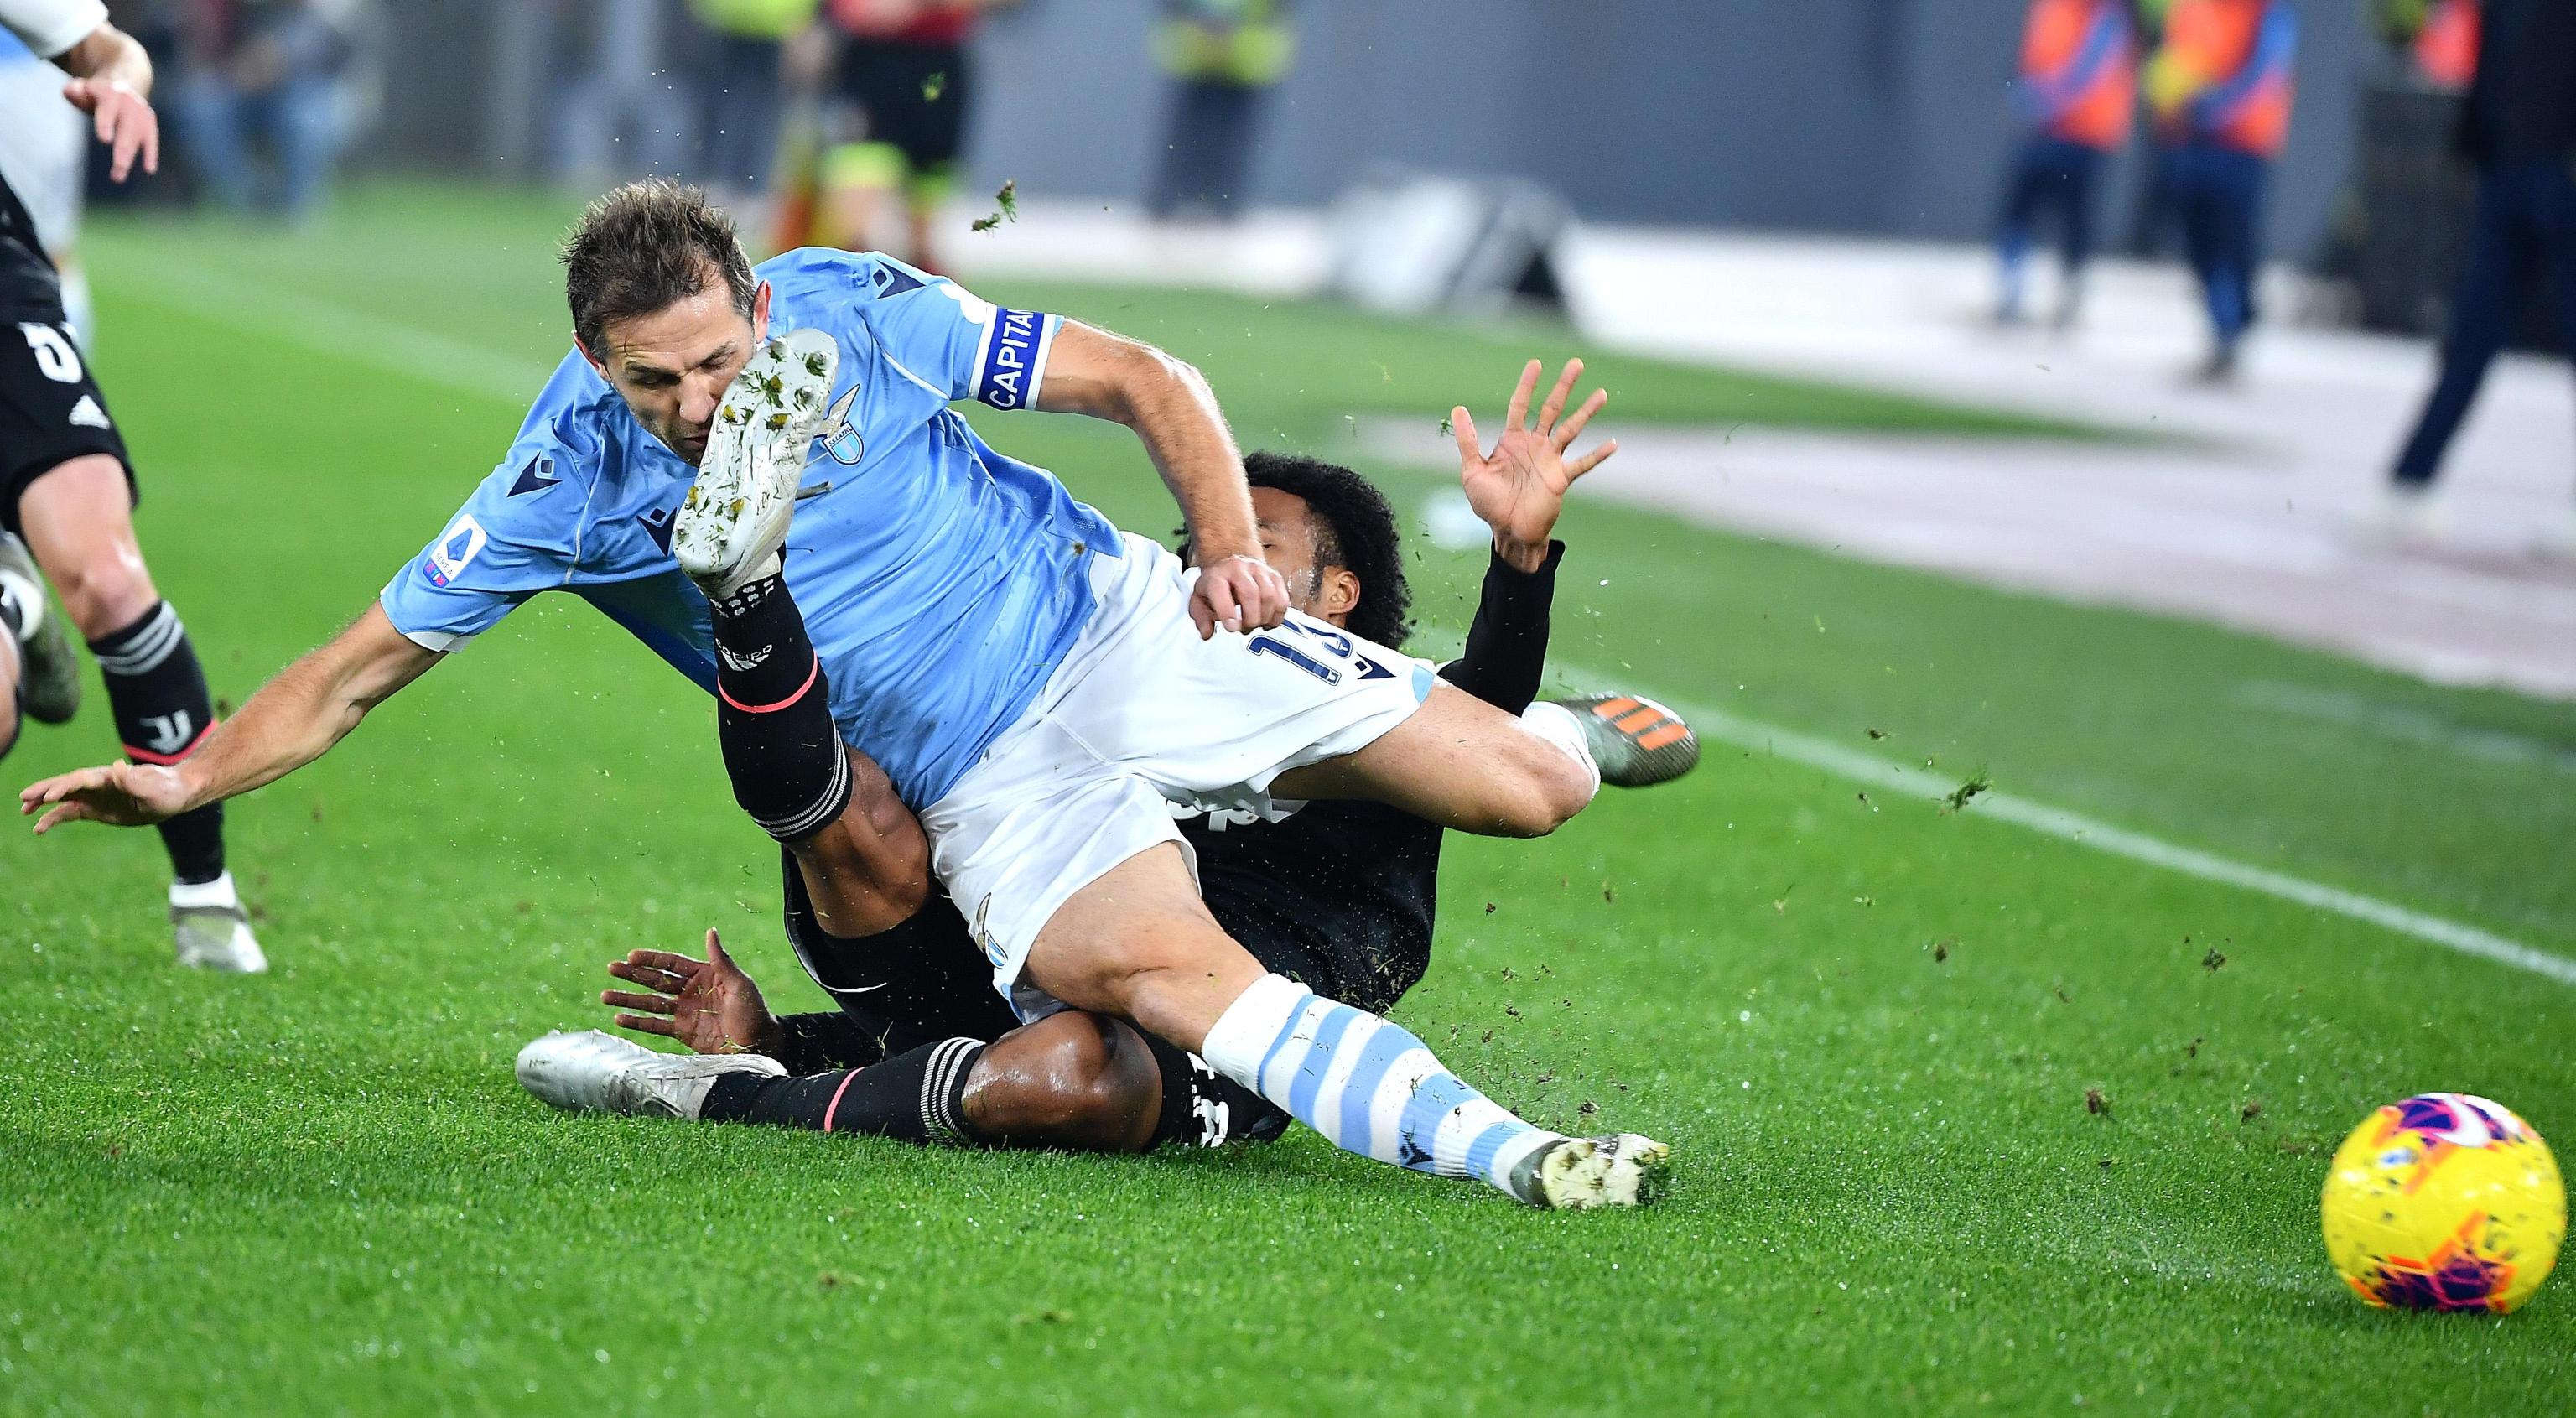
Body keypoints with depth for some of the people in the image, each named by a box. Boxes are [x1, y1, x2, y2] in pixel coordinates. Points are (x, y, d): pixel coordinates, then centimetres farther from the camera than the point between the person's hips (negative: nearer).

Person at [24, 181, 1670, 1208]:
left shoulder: (855, 309, -12)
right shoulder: (568, 486, -10)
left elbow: (1142, 377, -2)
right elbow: (359, 668, 0)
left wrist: (1230, 542, -15)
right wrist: (189, 778, -9)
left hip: (1125, 626, 1)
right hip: (989, 792, -1)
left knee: (1527, 787, -11)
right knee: (1166, 970, -34)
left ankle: (1563, 730, 26)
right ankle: (1501, 1152, -40)